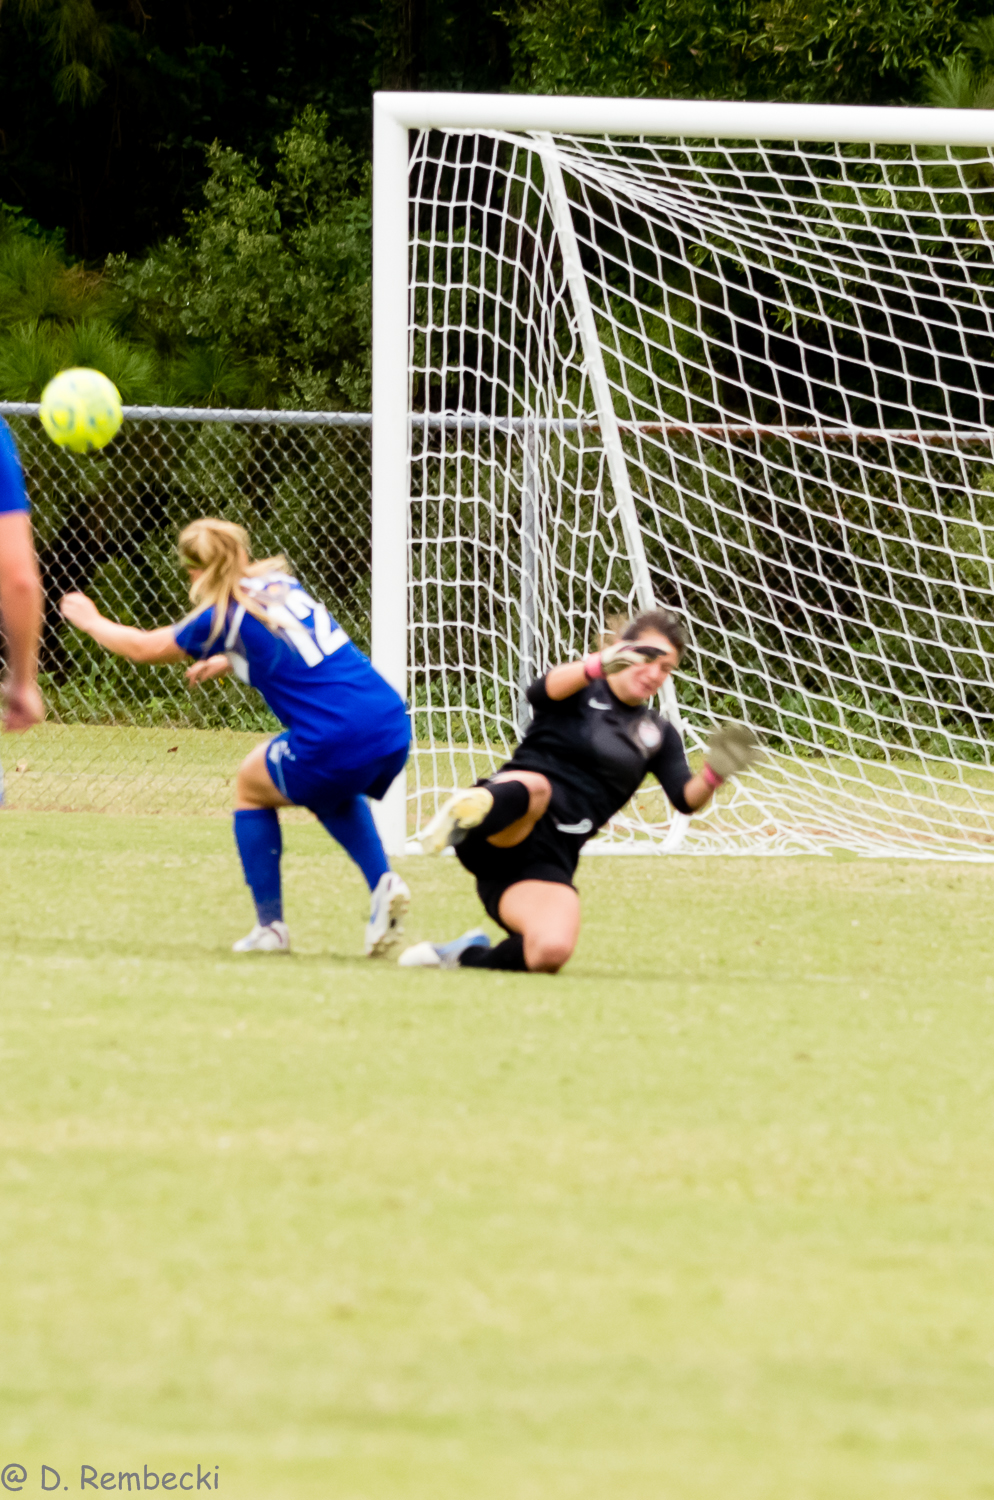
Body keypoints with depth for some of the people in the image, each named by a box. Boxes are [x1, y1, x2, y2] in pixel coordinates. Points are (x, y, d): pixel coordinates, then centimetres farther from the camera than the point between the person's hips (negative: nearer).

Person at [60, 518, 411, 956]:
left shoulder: (223, 616, -1)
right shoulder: (281, 585, 17)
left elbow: (143, 648, 17)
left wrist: (90, 621, 34)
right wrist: (228, 662, 46)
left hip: (335, 745, -6)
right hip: (394, 727, 6)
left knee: (252, 784, 23)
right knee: (332, 793, 38)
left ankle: (269, 926, 21)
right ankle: (383, 884, 15)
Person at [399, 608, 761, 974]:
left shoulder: (658, 735, 22)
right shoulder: (581, 692, 10)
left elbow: (686, 799, 6)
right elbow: (544, 690, -16)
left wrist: (715, 773, -17)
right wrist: (599, 665, -36)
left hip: (549, 859, 4)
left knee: (551, 952, -25)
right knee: (536, 787, -40)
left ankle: (468, 955, 0)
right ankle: (468, 811, -66)